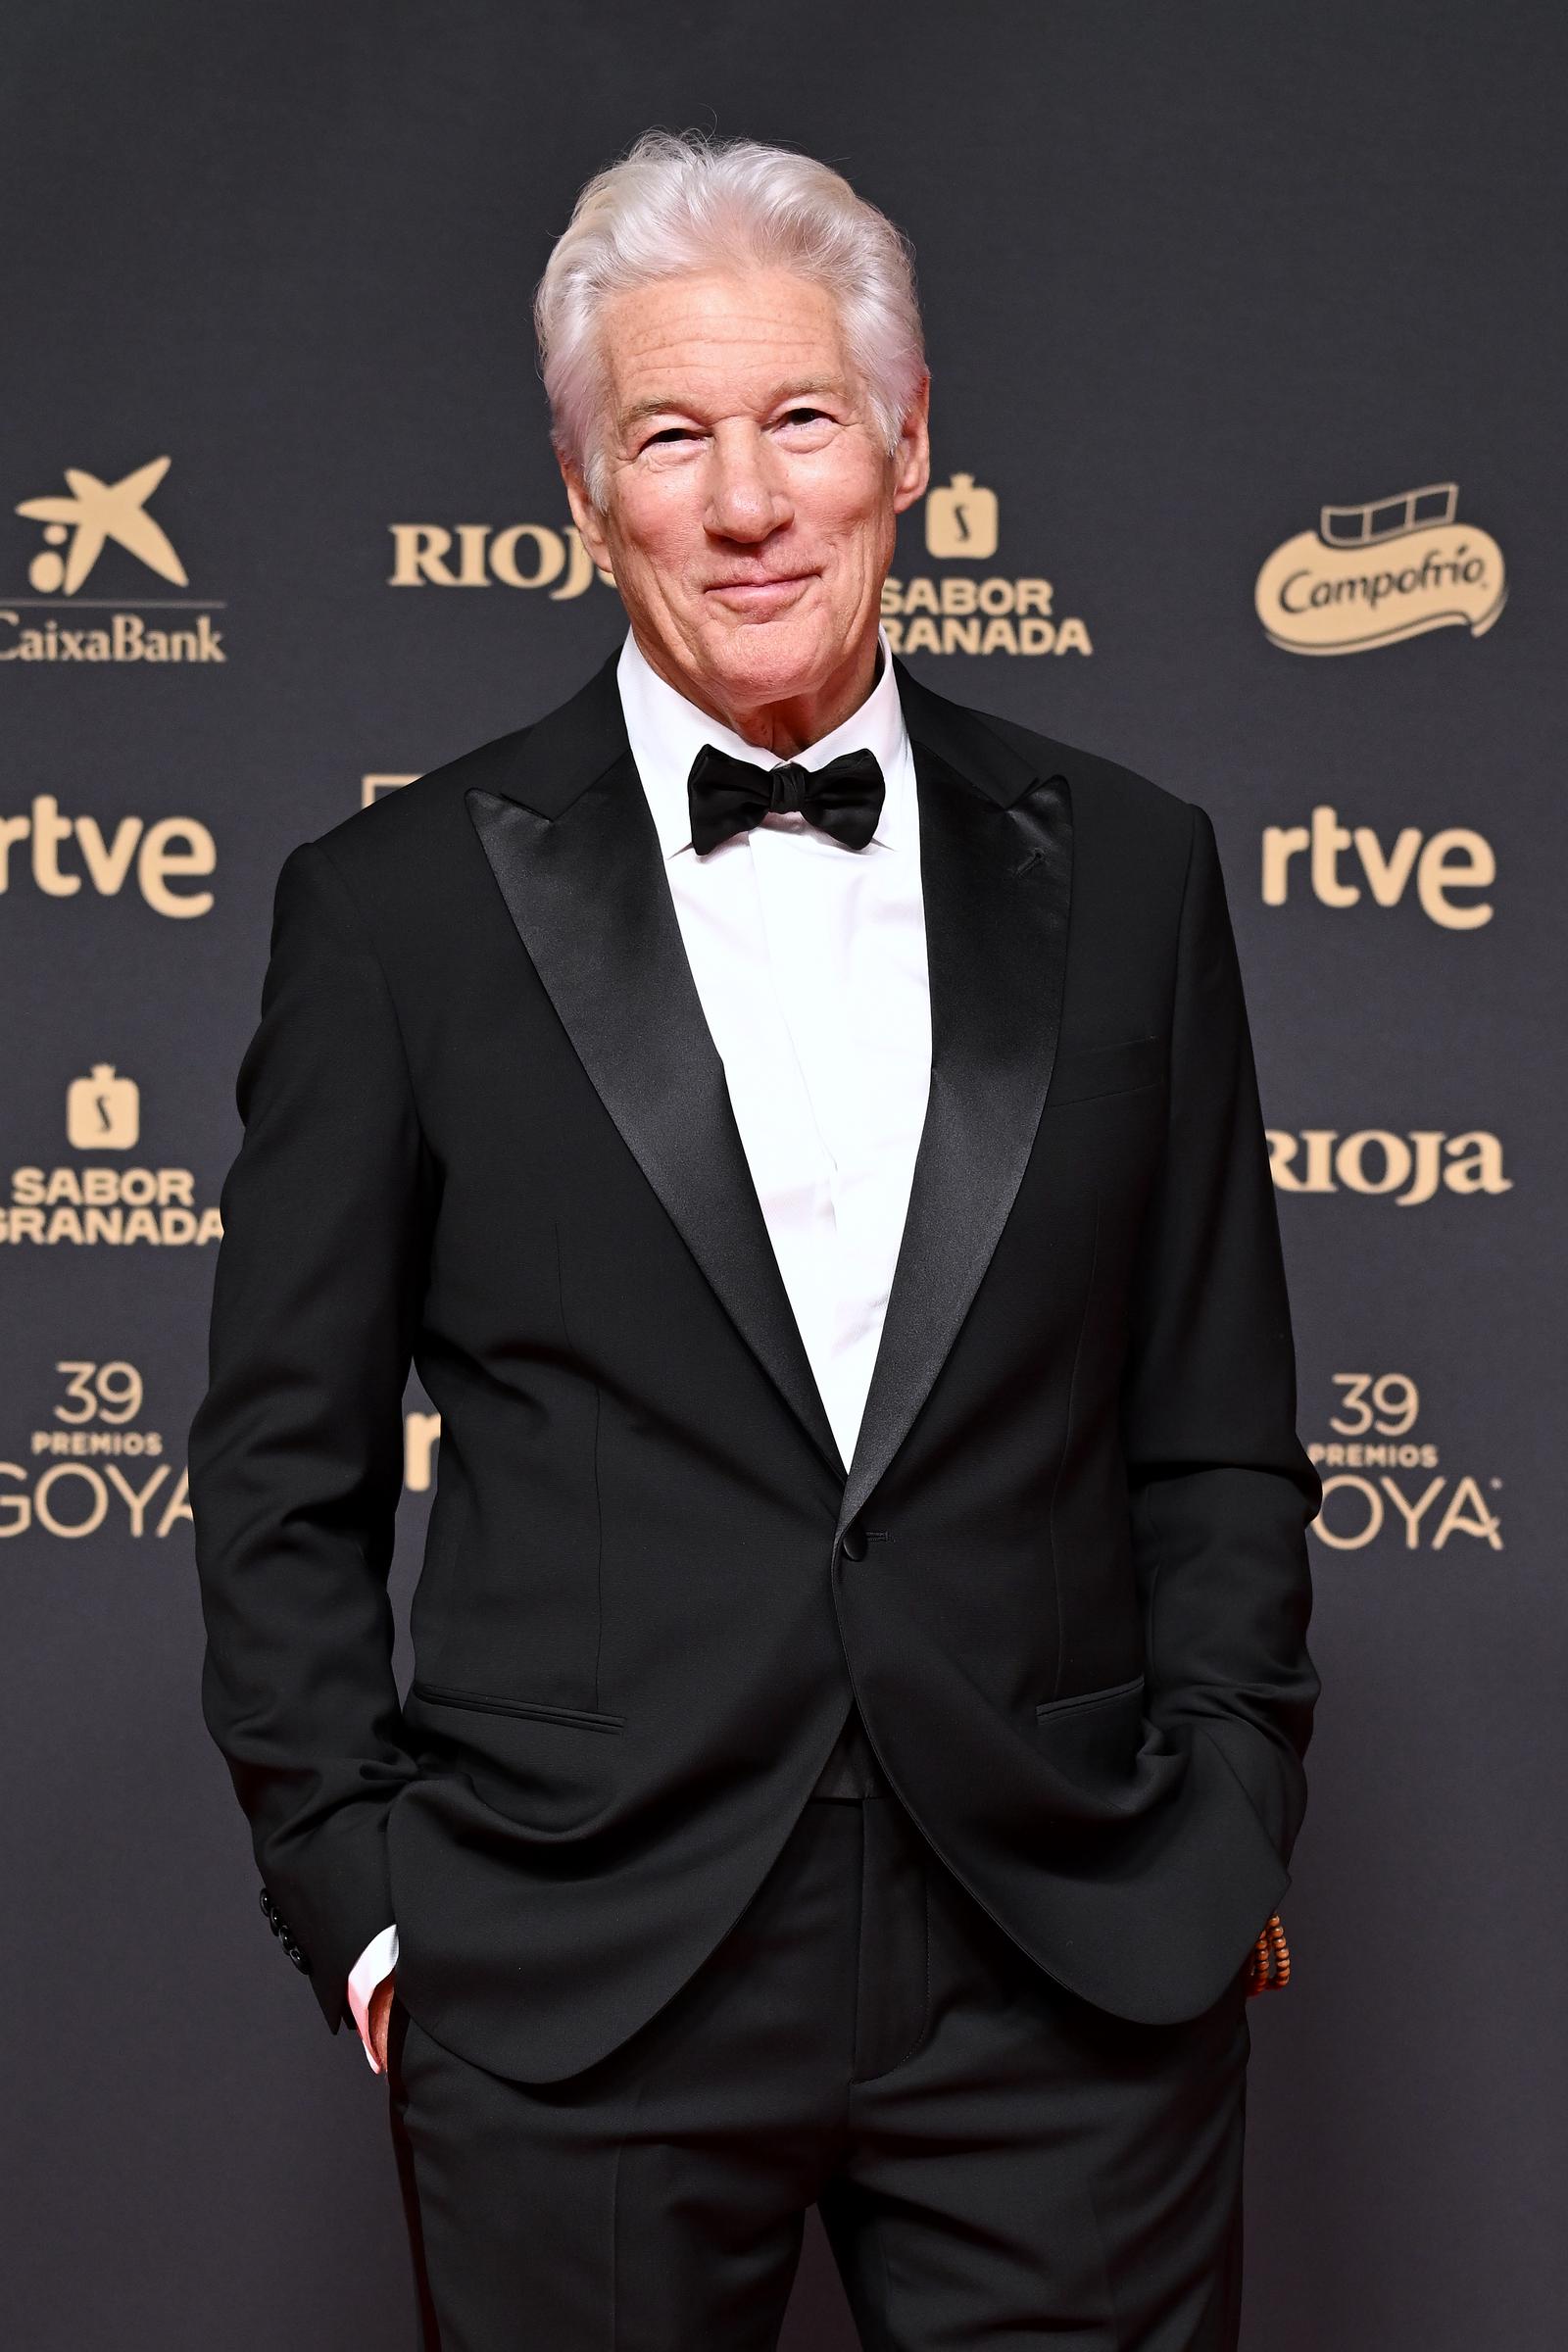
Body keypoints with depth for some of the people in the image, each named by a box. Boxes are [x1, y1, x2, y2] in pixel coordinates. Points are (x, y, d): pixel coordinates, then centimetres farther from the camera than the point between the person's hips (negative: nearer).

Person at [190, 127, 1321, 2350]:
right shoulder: (400, 903, 1)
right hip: (577, 1996, -1)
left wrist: (1223, 1842, 2)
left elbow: (1218, 1437, 10)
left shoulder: (1125, 872, 6)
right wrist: (369, 1907, -2)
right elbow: (286, 1477, 3)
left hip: (1077, 1992, 2)